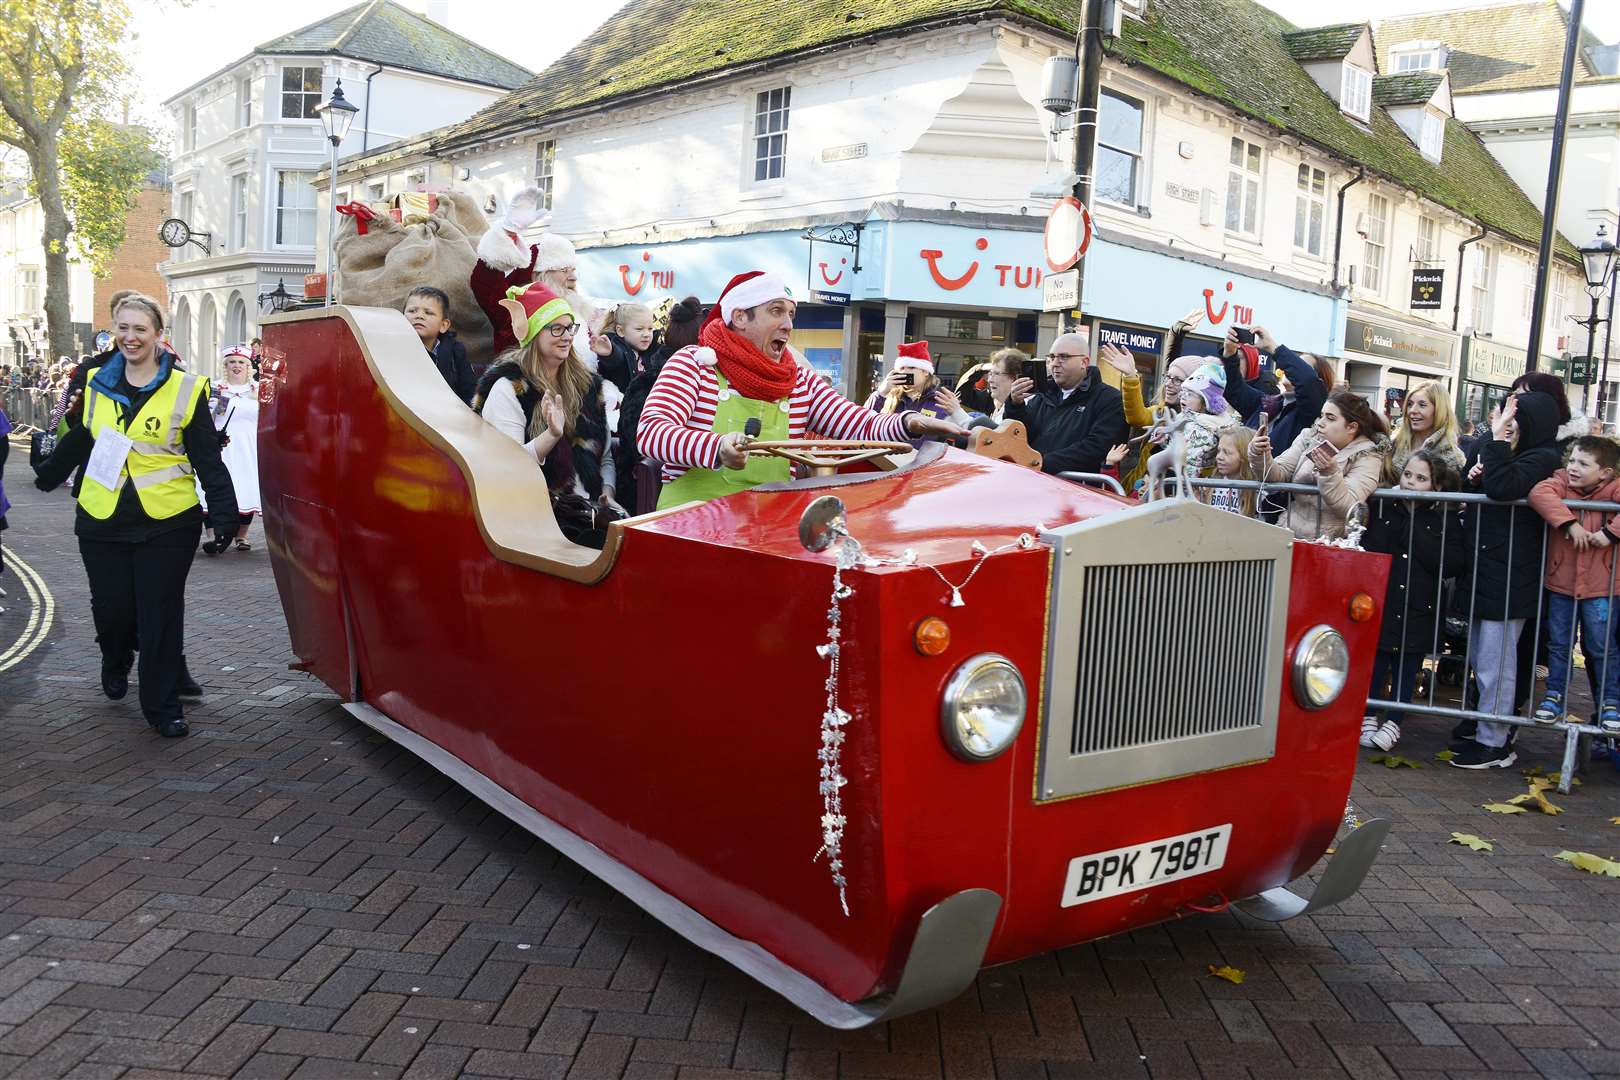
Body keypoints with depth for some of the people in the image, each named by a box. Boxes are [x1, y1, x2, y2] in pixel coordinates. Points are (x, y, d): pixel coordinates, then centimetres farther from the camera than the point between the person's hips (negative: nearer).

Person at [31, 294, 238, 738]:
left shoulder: (185, 389, -3)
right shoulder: (96, 382, 8)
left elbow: (207, 456, -3)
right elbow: (77, 439, 23)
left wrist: (223, 511, -10)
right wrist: (49, 474, 35)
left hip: (167, 522, -3)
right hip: (102, 519, 3)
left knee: (161, 616, 0)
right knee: (111, 609, 8)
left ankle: (162, 705, 12)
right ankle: (115, 665, 41)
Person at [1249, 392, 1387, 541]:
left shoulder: (1368, 456, -3)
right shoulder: (1308, 440, 8)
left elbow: (1348, 509, -15)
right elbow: (1278, 474, -1)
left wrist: (1330, 473, -27)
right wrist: (1260, 456, -19)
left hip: (1331, 543, -4)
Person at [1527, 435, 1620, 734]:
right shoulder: (1561, 482, -3)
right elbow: (1539, 493, -23)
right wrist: (1569, 522, -30)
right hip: (1560, 582, 2)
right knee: (1558, 644, 12)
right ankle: (1554, 694, 26)